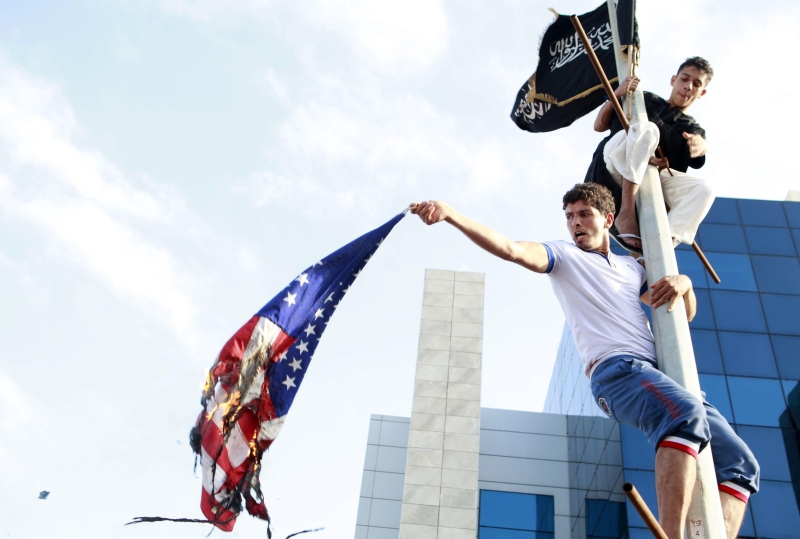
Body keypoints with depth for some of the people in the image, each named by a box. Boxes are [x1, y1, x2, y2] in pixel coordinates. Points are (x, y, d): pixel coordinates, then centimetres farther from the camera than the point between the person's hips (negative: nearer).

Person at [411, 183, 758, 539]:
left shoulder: (631, 268, 30)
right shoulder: (564, 256, 14)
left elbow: (686, 313, 34)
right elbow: (510, 249, -4)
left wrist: (684, 282, 9)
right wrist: (450, 215, -18)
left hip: (666, 376, 7)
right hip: (616, 370, -7)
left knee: (739, 464, 0)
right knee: (685, 414, -38)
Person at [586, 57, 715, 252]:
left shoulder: (692, 128, 22)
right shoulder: (645, 100, 23)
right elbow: (599, 125, 17)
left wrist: (699, 144, -30)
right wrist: (616, 95, 1)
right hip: (612, 169, -2)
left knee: (703, 189, -23)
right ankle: (626, 214, -36)